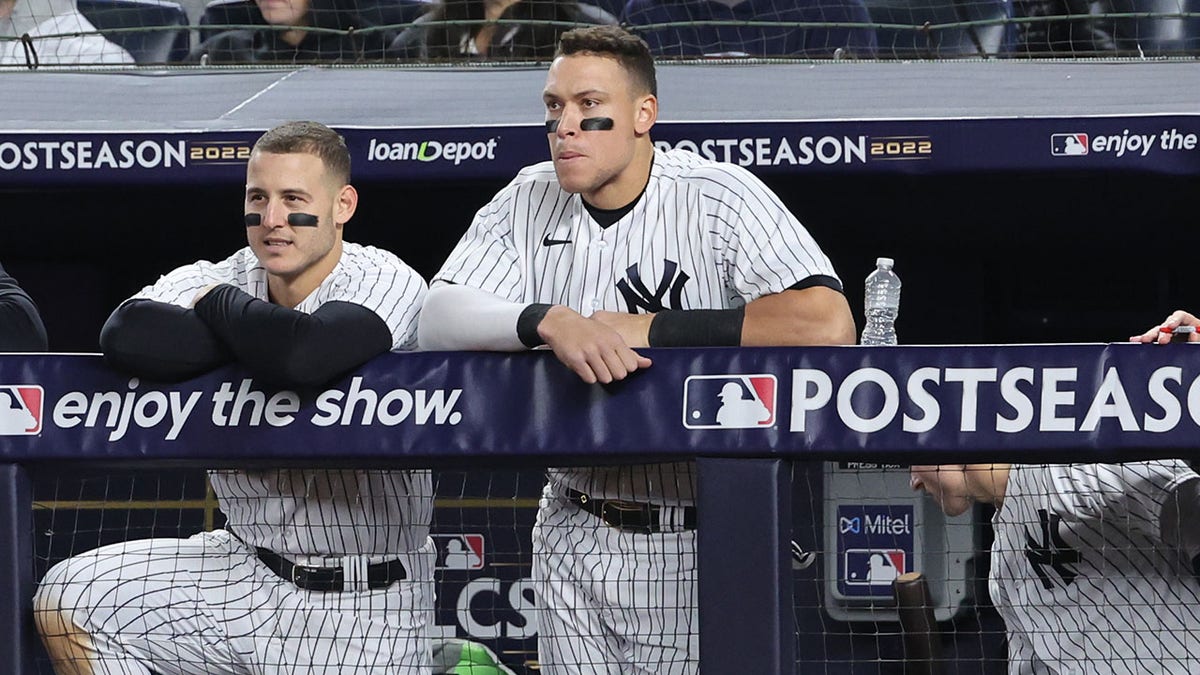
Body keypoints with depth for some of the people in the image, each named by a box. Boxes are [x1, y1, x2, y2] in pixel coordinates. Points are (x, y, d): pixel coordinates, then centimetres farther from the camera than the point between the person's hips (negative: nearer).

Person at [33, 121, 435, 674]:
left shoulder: (386, 282, -15)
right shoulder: (212, 280, -1)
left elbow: (302, 355, -37)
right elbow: (126, 335, -24)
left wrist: (218, 303, -16)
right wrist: (260, 339, -22)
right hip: (247, 571, 5)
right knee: (66, 604, -3)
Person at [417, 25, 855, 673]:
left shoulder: (721, 197, -10)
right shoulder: (528, 202, 5)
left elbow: (828, 324, -24)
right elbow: (437, 320, -6)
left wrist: (653, 329, -19)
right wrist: (549, 321, -26)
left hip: (699, 545, -4)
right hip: (573, 542, 4)